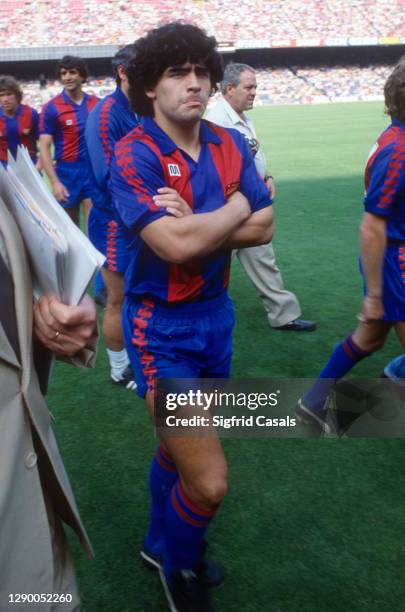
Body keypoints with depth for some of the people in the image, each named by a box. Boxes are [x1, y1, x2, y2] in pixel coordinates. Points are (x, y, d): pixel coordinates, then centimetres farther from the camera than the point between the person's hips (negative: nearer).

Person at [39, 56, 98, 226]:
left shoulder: (97, 104, 4)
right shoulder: (51, 108, -4)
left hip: (94, 169, 1)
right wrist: (54, 182, -16)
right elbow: (44, 148, -7)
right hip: (67, 171, -1)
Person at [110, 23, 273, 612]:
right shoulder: (133, 154, -17)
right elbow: (176, 245, -29)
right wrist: (236, 207, -13)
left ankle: (161, 542, 50)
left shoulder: (230, 145, 1)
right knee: (210, 482, -7)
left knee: (180, 445, 23)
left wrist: (196, 226, -19)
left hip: (216, 313, 6)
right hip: (162, 325, -6)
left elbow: (264, 228, -5)